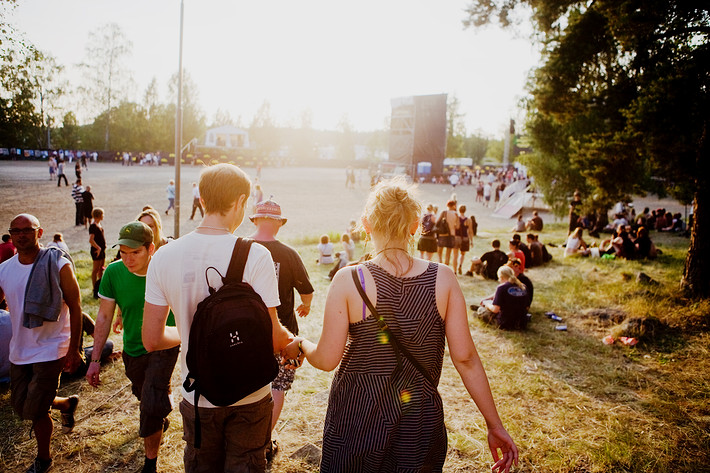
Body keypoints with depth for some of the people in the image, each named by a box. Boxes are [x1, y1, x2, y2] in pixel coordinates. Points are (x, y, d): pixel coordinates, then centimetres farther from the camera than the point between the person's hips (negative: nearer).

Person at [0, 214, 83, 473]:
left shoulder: (58, 265, -13)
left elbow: (75, 308, -10)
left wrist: (74, 350, -11)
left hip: (50, 350, -5)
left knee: (34, 411, 1)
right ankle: (67, 403, 43)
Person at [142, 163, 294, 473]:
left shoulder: (164, 257, -9)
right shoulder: (255, 255, -20)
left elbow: (152, 340, -5)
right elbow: (272, 339, -19)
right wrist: (291, 341, 3)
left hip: (197, 399, 3)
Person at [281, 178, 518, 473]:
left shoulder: (348, 281, -16)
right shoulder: (443, 279, -11)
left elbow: (326, 360, -12)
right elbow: (465, 358, -10)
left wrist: (300, 345, 11)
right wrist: (495, 425, 0)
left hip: (357, 414, -1)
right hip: (421, 419, 2)